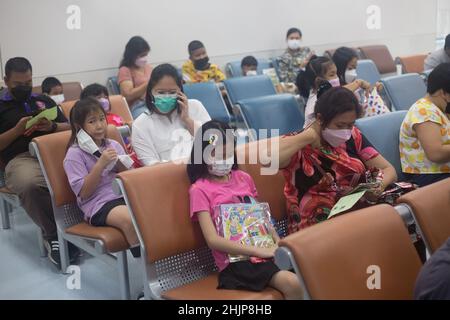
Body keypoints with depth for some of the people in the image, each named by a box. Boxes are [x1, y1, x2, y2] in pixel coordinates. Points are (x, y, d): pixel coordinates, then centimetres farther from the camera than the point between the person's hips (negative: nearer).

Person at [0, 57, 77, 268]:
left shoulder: (44, 100, 26)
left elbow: (69, 127, 21)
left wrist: (52, 126, 0)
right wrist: (17, 130, -7)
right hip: (20, 159, -2)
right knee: (30, 185, -40)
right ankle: (53, 235, -22)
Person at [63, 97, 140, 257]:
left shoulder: (114, 145, 15)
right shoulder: (74, 154, 1)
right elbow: (84, 193, -7)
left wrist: (119, 164, -6)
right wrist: (101, 164, -16)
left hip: (124, 196, 5)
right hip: (99, 204, -5)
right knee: (130, 219, -35)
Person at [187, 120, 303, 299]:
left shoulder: (243, 178, 14)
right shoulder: (200, 189, -3)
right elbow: (213, 240, -11)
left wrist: (279, 244, -1)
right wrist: (259, 251, -16)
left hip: (266, 249, 6)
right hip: (235, 259, -5)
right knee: (292, 284, -28)